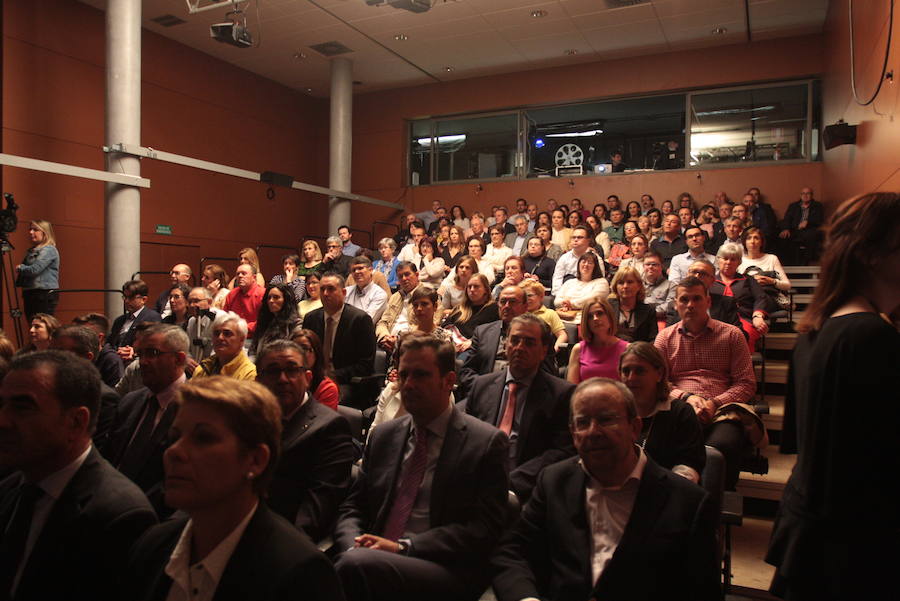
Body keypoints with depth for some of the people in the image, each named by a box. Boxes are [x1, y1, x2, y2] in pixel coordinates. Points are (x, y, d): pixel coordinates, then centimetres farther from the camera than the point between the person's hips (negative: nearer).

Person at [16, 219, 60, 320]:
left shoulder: (49, 250, -10)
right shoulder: (32, 250, 17)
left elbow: (34, 270, -18)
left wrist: (20, 268, -1)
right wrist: (21, 268, 3)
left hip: (45, 296, -9)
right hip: (29, 294, 9)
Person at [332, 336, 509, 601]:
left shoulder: (487, 442, -2)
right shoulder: (383, 435, 14)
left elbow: (483, 529, -7)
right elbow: (352, 507, 15)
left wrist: (402, 547, -15)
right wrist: (354, 547, -8)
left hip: (446, 571, -4)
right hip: (373, 561, 4)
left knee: (355, 565, -32)